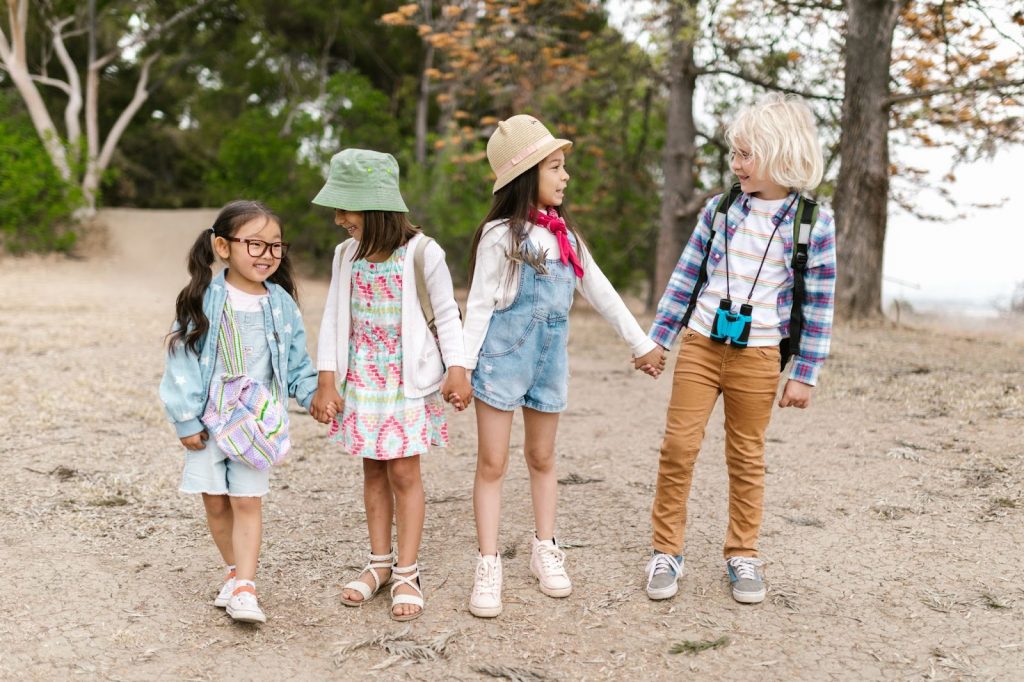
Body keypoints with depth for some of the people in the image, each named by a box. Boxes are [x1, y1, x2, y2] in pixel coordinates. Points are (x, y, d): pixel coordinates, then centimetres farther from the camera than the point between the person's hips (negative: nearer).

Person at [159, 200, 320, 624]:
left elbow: (296, 363, 8)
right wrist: (186, 420, -8)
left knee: (248, 502, -4)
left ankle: (244, 588, -2)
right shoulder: (203, 301, -7)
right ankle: (236, 572, 28)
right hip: (209, 421, 0)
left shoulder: (281, 303, 0)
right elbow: (183, 359, -6)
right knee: (216, 503, 9)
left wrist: (314, 394, -8)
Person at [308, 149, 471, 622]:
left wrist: (457, 370, -11)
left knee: (404, 472, -2)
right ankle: (380, 563, 24)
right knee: (373, 470, 11)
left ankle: (406, 574, 9)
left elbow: (446, 315, -4)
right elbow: (333, 319, 3)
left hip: (409, 379, -4)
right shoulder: (347, 255, 0)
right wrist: (327, 382, -1)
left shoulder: (422, 253, -13)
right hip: (362, 378, 4)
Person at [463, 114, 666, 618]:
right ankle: (488, 566, 5)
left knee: (542, 457, 14)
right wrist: (461, 365, -16)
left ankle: (545, 551, 26)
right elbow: (479, 304, -9)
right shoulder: (501, 235, -7)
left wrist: (641, 342, 14)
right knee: (492, 463, -1)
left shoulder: (564, 235, 10)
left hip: (549, 359, 6)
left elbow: (600, 292, 14)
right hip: (503, 358, -5)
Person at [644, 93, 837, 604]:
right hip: (700, 346, 2)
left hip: (758, 356, -2)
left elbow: (819, 304, -2)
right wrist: (657, 339, 8)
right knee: (678, 446, -1)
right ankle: (666, 551, 12)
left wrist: (805, 374, -3)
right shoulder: (720, 209, 2)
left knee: (747, 457, 9)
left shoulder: (813, 224, -6)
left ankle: (743, 556, 24)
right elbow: (685, 276, 8)